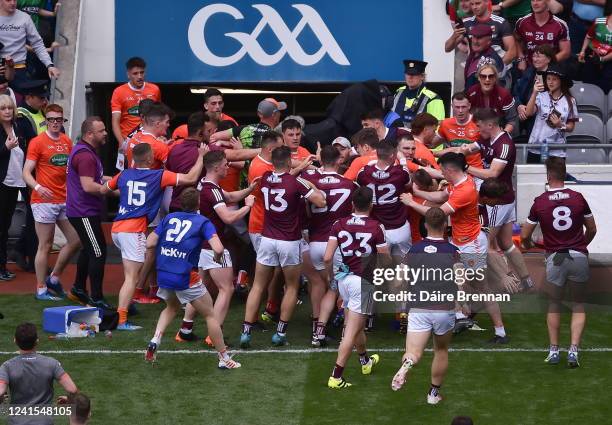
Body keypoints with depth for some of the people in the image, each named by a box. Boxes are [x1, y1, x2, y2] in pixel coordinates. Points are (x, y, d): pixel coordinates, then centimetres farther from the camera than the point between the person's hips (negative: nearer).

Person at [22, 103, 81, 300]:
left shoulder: (67, 142, 11)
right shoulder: (37, 142, -7)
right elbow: (26, 173, -11)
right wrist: (37, 187, -29)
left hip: (65, 200, 6)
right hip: (44, 201, -6)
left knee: (76, 241, 6)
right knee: (45, 245, -2)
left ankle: (54, 278, 22)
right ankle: (41, 289, 7)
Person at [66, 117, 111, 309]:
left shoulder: (83, 150, 14)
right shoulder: (85, 155, -21)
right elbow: (88, 186, -28)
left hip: (85, 211, 11)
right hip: (84, 213, -11)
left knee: (88, 249, 23)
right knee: (98, 252, -9)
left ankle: (78, 290, 34)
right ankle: (96, 299, -7)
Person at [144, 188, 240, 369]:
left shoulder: (169, 218, 10)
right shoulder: (203, 222, -2)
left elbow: (149, 243, 7)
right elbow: (218, 248, -16)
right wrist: (217, 257, 7)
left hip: (163, 275, 5)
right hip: (185, 277, -5)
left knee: (172, 307, 33)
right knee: (209, 315, 11)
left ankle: (155, 340, 12)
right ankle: (224, 358, 13)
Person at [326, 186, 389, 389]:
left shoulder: (339, 225, -2)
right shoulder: (375, 227, -11)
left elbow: (327, 258, -6)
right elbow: (386, 260, -3)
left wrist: (331, 277, 12)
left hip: (344, 279, 5)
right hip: (363, 281, -5)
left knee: (357, 325, 24)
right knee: (352, 331, -3)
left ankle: (365, 361, 46)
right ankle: (336, 376, -8)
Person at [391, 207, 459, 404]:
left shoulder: (414, 250, 6)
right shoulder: (452, 251, -1)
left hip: (418, 309, 0)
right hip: (444, 309, 0)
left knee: (413, 353, -7)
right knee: (441, 350, 23)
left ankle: (407, 363, -42)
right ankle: (434, 393, 29)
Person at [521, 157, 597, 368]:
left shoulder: (540, 202, -5)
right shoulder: (578, 198, -2)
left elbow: (524, 235, 2)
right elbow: (592, 229, 10)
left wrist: (528, 245, 25)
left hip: (555, 258, -1)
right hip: (579, 256, 1)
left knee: (554, 305, 16)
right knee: (578, 306, 11)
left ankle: (554, 350, 15)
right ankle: (574, 349, -3)